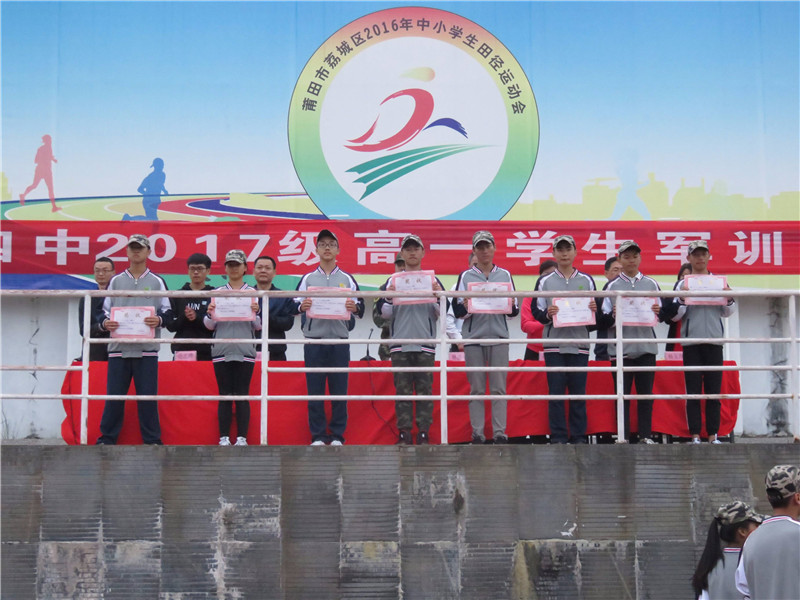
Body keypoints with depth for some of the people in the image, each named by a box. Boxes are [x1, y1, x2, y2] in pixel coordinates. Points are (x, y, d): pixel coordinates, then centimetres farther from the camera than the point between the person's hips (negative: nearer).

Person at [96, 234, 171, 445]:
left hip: (147, 349, -1)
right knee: (114, 395, 0)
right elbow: (105, 310, 15)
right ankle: (107, 439, 9)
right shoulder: (116, 281, 15)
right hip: (119, 348, 1)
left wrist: (159, 320, -13)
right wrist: (105, 323, -7)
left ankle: (152, 440, 5)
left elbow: (167, 311, 8)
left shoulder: (157, 281, 11)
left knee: (148, 396, -3)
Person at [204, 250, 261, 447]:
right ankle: (224, 438, 4)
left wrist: (255, 313, -13)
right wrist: (210, 314, -10)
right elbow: (209, 326, 10)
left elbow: (258, 327, 7)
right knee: (224, 395, 1)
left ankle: (242, 437, 2)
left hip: (245, 351, -1)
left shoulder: (252, 293, 8)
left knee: (242, 395, -2)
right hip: (222, 350, 1)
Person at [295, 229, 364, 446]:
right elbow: (294, 304, 5)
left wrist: (354, 307, -17)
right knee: (314, 389, -1)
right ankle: (317, 436, 6)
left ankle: (337, 436, 8)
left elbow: (360, 307, 6)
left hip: (339, 341, 0)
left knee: (339, 390, 0)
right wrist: (301, 306, -18)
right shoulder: (308, 278, 13)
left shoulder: (347, 279, 12)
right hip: (314, 341, 0)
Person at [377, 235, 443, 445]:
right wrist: (389, 297, -9)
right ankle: (404, 433, 3)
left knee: (425, 390, -1)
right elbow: (385, 314, 8)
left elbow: (442, 315, 7)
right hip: (400, 344, 0)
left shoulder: (433, 281, 11)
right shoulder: (392, 282, 11)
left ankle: (424, 432, 3)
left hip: (425, 344, 0)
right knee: (402, 391, 0)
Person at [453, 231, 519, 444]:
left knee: (499, 388, -1)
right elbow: (457, 310, 6)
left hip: (499, 337, 1)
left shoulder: (505, 275, 14)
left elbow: (515, 311, 13)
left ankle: (499, 433, 1)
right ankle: (477, 433, 2)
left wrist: (510, 306, -9)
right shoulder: (465, 276, 10)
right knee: (477, 389, 0)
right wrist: (466, 307, -16)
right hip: (473, 338, -1)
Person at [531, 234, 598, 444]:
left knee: (579, 393, 2)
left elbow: (597, 313, 15)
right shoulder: (544, 281, 9)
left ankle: (579, 437, 8)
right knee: (556, 393, -2)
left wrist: (594, 310, -7)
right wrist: (547, 314, -14)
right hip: (554, 345, -1)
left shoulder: (587, 280, 13)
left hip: (579, 344, 1)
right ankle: (558, 437, 3)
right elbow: (536, 312, 7)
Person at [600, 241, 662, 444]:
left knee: (645, 393, 2)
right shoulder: (611, 286, 7)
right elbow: (604, 320, 4)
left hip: (646, 347, 2)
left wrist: (657, 311, -8)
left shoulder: (651, 284, 13)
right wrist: (614, 316, -17)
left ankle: (645, 435, 8)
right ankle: (623, 436, 3)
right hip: (620, 348, -1)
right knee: (622, 394, -1)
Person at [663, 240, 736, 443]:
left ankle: (713, 435, 7)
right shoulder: (682, 284, 6)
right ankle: (695, 435, 1)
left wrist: (729, 298, -5)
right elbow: (674, 316, 2)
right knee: (693, 391, -1)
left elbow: (728, 312, 14)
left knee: (714, 390, 2)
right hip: (691, 342, -2)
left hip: (714, 341, 2)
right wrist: (682, 299, -13)